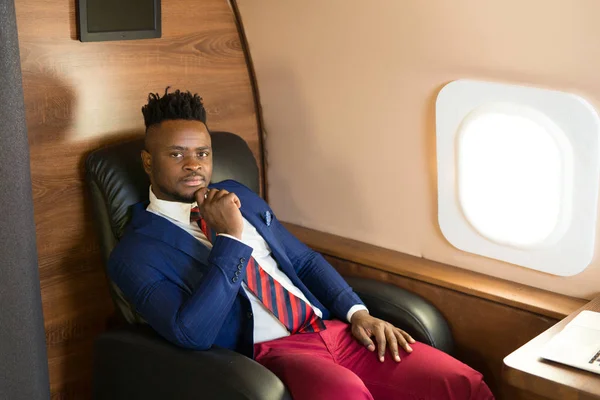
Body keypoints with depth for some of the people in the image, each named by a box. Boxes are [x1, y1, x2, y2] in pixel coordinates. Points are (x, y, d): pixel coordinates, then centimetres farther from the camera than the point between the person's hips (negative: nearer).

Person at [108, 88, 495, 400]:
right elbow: (191, 334, -15)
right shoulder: (136, 253, -1)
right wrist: (230, 237, -14)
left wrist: (358, 313, 4)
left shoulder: (239, 195, 18)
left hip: (331, 328, 6)